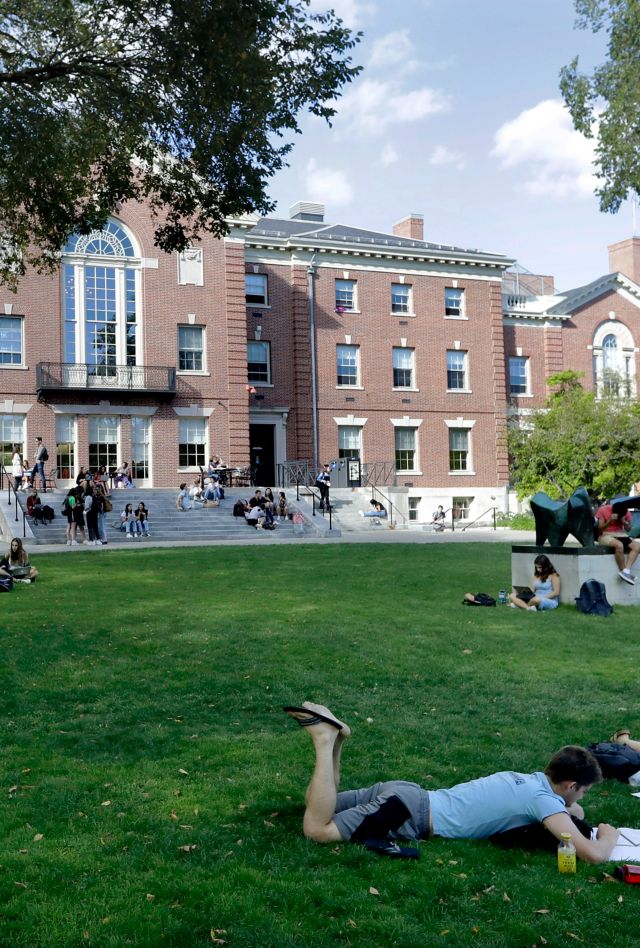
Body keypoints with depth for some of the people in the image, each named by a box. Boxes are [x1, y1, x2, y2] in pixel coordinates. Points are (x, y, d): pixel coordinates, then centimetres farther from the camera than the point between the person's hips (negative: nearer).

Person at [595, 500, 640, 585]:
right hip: (605, 536, -5)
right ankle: (623, 571, -24)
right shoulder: (603, 510, -10)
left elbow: (628, 528, 8)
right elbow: (600, 528, -9)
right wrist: (610, 521, -26)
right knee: (619, 545, -37)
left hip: (620, 535, 5)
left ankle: (626, 571, -30)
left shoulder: (626, 512, 1)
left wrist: (624, 522, -14)